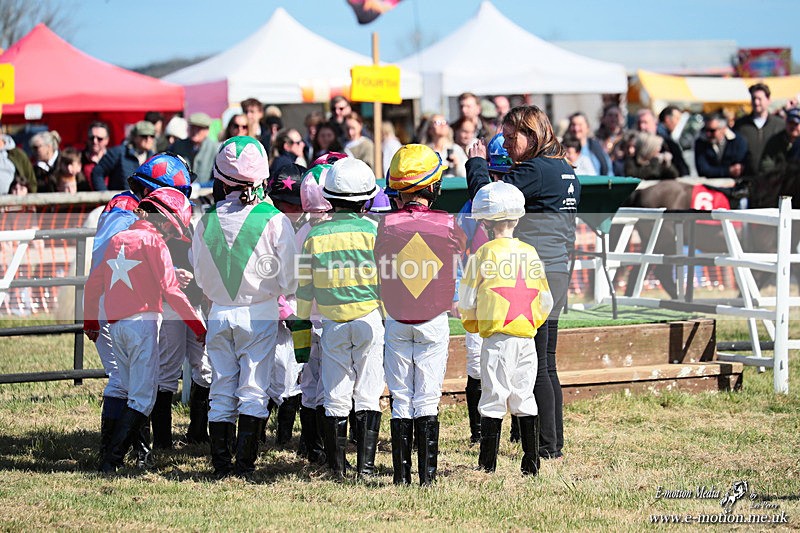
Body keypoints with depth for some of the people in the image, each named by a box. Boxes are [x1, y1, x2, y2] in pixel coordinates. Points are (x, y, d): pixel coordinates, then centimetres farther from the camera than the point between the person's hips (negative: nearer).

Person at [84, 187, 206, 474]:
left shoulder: (118, 239, 15)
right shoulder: (153, 242, -5)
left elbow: (93, 283, 22)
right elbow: (170, 290, -11)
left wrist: (90, 322, 34)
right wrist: (198, 325, -5)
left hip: (115, 326, 7)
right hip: (143, 322, -7)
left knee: (132, 390, 15)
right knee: (143, 398, -6)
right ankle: (111, 460, -16)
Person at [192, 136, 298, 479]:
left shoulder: (208, 220, -2)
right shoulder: (273, 219, -11)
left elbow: (200, 276, 7)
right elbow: (288, 277, -6)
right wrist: (280, 291, 15)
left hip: (219, 313, 3)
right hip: (260, 313, -2)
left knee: (222, 390, 9)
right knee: (253, 390, 2)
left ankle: (221, 464, 9)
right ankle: (245, 463, -2)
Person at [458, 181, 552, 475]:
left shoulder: (484, 253, -6)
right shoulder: (530, 253, 7)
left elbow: (467, 300, 0)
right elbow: (545, 301, 12)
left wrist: (472, 324, 18)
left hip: (496, 338, -4)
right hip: (527, 337, 4)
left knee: (493, 401, -1)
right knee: (525, 400, 11)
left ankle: (487, 465, 0)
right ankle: (531, 464, 11)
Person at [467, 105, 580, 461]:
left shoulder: (536, 170, -15)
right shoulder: (564, 170, 14)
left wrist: (476, 162, 0)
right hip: (558, 271, 10)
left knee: (535, 367, -5)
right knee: (546, 366, 14)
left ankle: (547, 447, -4)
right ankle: (555, 442, 18)